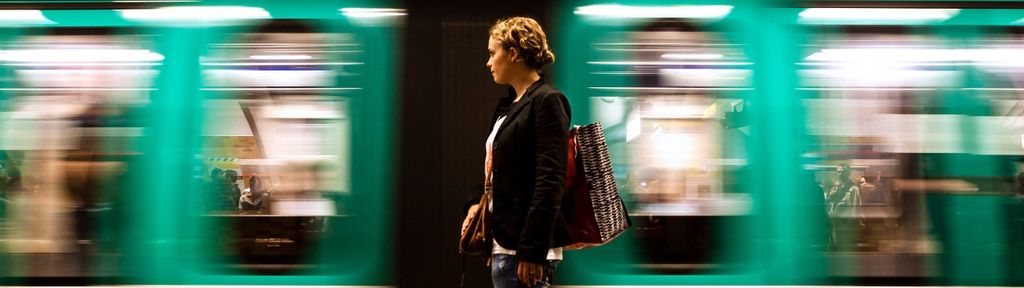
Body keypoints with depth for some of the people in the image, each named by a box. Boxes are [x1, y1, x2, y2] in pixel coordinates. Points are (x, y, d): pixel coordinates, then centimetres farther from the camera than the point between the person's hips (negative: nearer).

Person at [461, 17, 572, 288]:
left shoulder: (548, 101, -11)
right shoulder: (507, 104, 15)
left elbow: (551, 182, -18)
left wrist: (532, 252, -21)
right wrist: (475, 203, 6)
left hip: (525, 248, -8)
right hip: (502, 243, 9)